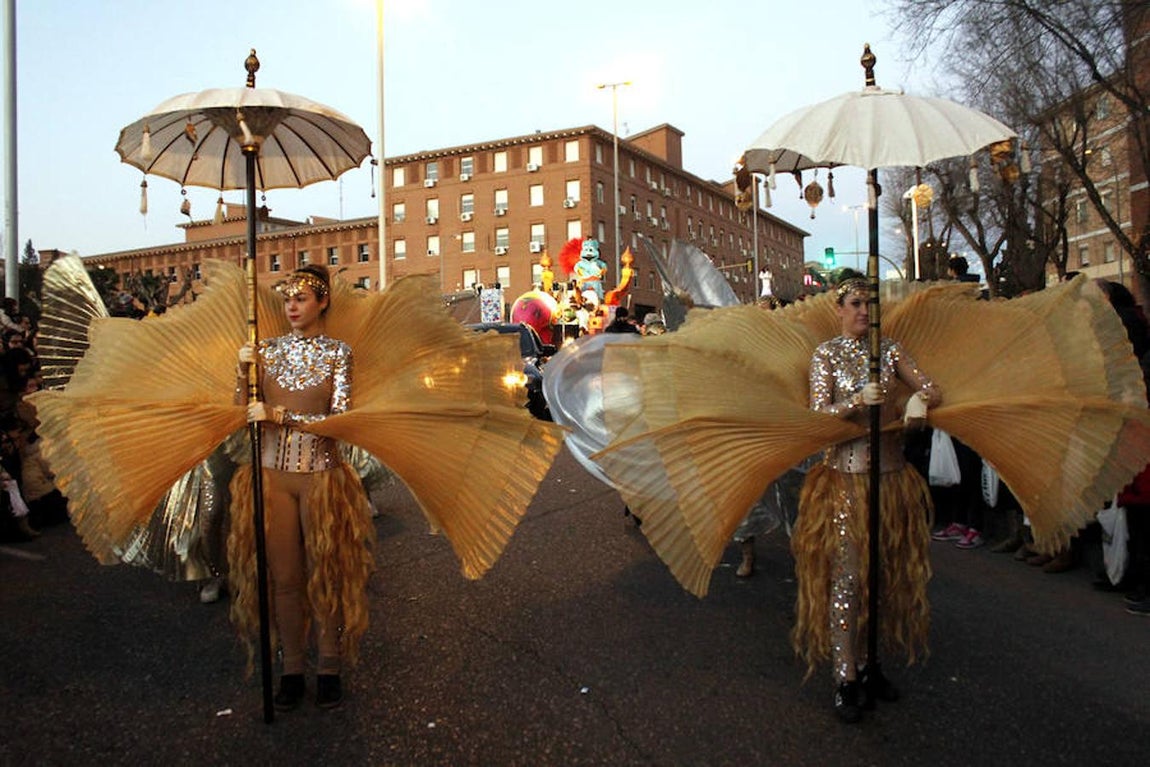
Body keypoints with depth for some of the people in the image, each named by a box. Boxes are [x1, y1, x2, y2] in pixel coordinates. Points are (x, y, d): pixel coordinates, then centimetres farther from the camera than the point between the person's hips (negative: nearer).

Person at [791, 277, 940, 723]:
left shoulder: (890, 349, 8)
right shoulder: (826, 355, -1)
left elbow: (933, 391, 4)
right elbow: (819, 413, -9)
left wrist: (920, 399, -18)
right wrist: (858, 402, -26)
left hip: (891, 472, 4)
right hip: (846, 473, -4)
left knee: (884, 571, 10)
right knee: (846, 575, -4)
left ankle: (867, 664, 25)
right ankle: (845, 679, 4)